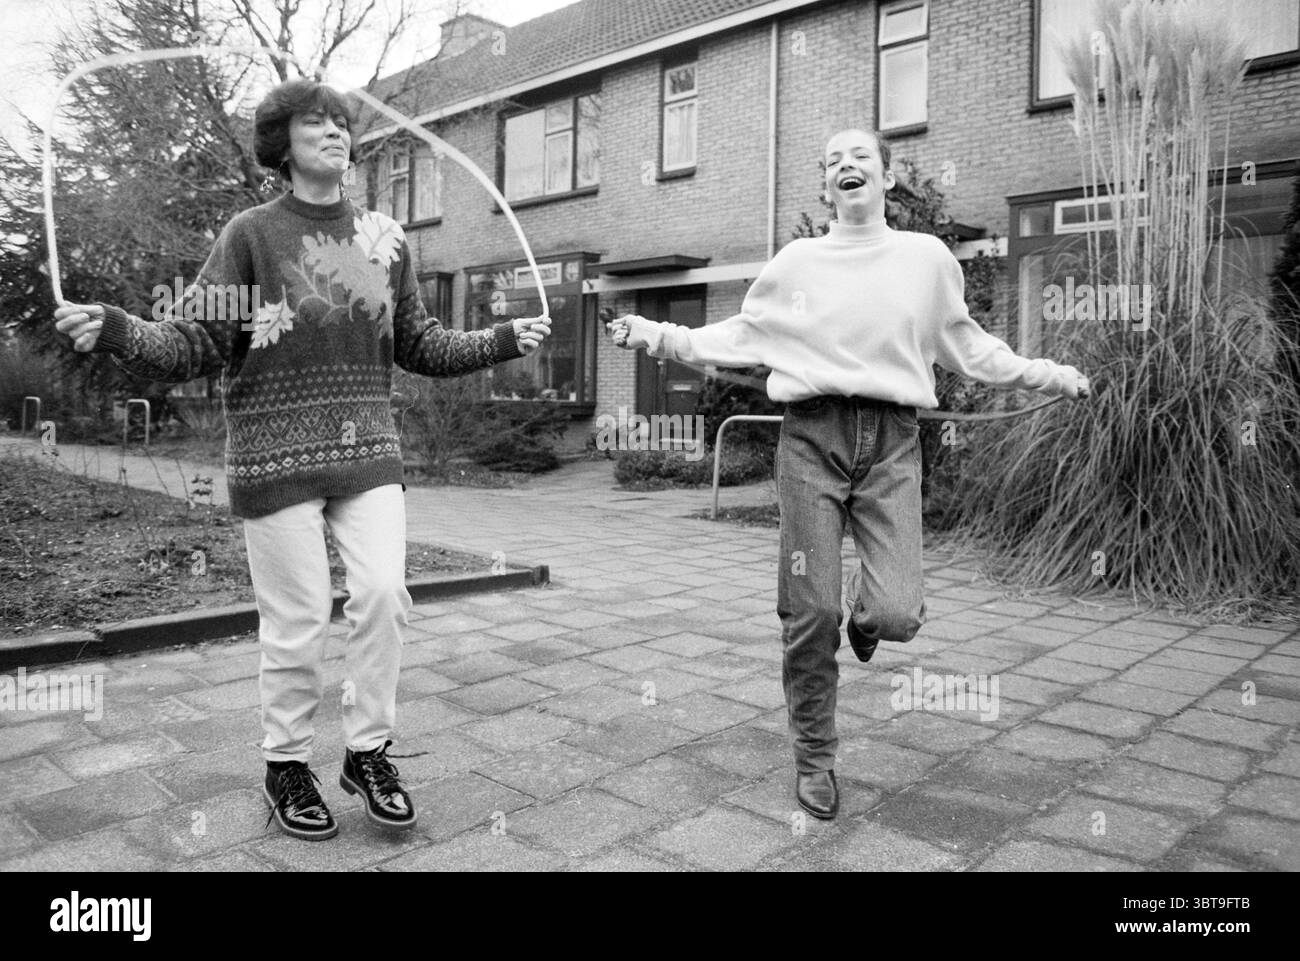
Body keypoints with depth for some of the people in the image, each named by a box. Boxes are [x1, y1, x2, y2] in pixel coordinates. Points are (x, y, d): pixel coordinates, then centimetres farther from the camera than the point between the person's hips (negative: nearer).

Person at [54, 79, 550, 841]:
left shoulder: (384, 237, 8)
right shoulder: (253, 234, -2)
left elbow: (420, 345, 16)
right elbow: (193, 345, -5)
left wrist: (503, 341, 11)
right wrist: (115, 330, -21)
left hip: (369, 451, 3)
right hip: (277, 457, -3)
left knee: (383, 594, -7)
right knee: (298, 621, 1)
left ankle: (369, 751, 15)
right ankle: (287, 765, 24)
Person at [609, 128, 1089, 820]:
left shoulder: (928, 256, 10)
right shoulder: (798, 259, 9)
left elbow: (967, 346, 20)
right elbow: (743, 335, 11)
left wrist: (1047, 376, 19)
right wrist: (660, 336, 1)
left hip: (892, 440, 0)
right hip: (813, 434, 0)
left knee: (897, 616, -13)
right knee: (809, 614, -1)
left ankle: (867, 614, 27)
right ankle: (815, 760, 19)